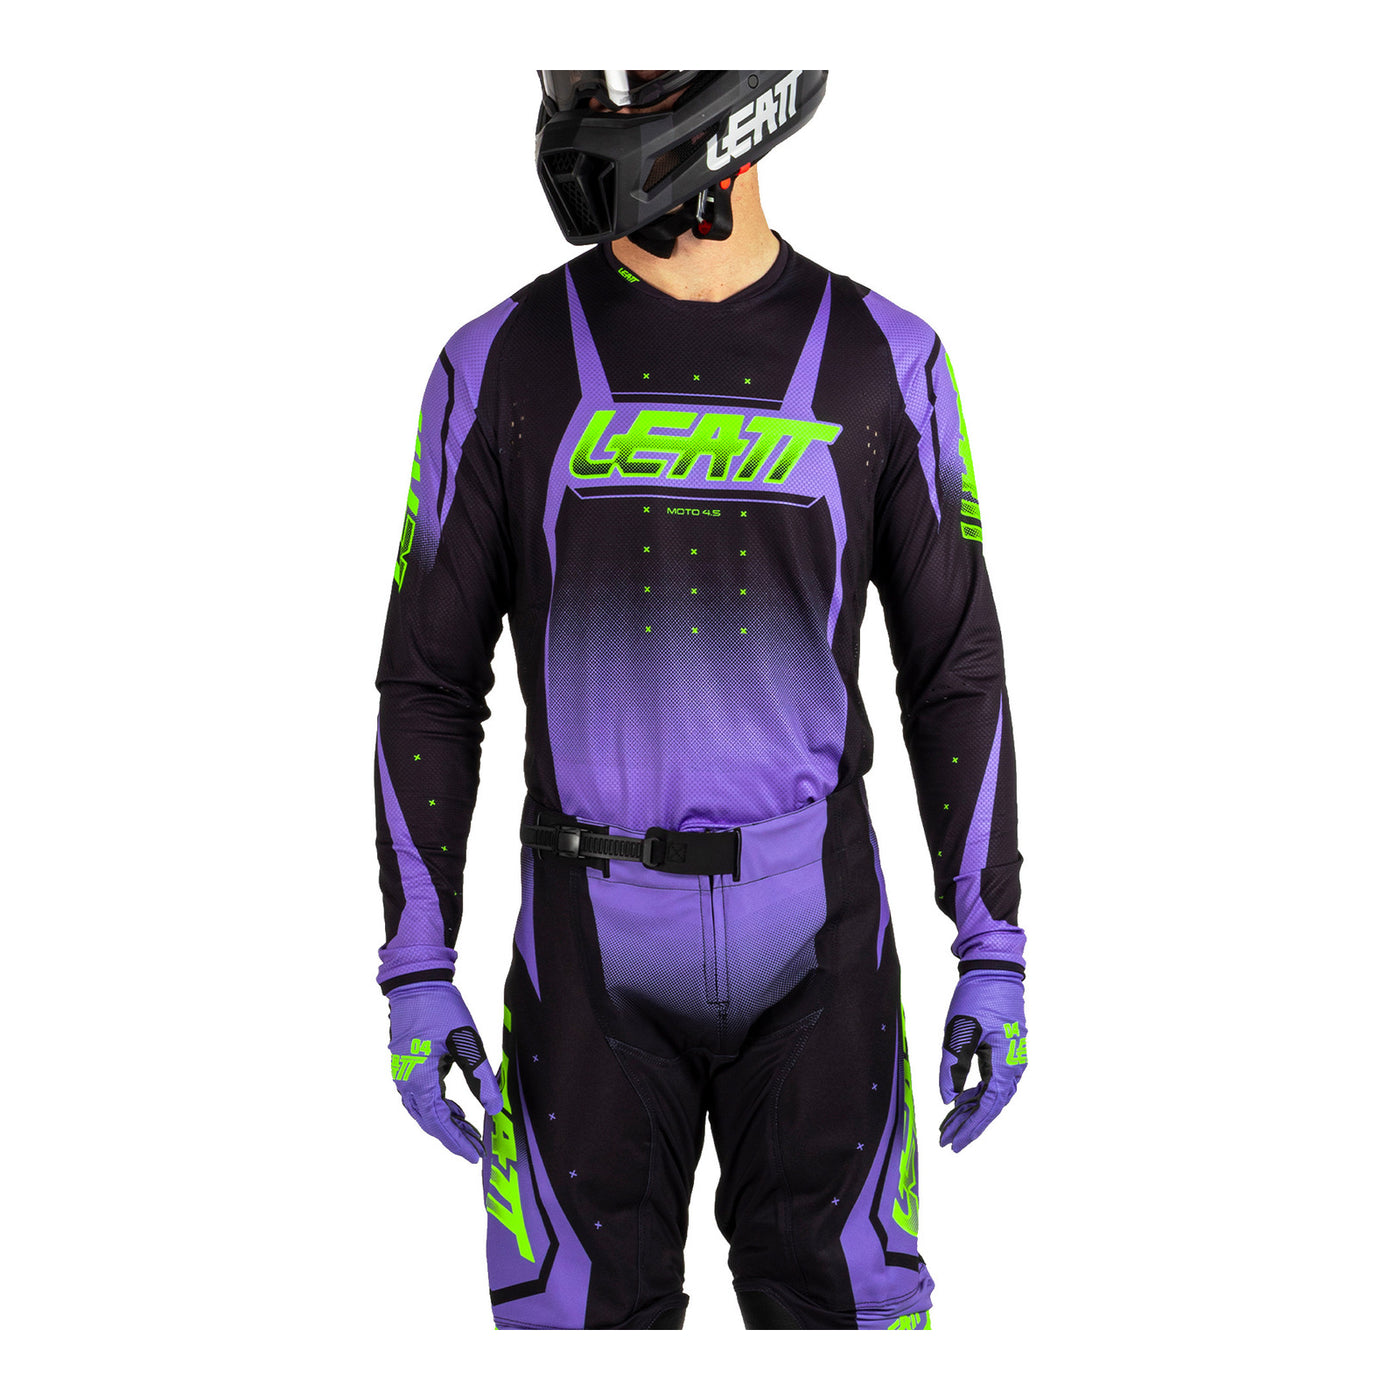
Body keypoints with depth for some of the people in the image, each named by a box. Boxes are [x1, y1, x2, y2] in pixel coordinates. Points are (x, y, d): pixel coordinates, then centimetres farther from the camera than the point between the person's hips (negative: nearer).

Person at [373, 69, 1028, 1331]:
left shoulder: (880, 363, -2)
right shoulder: (505, 364, -3)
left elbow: (956, 670, 3)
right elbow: (431, 679, 0)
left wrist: (996, 958, 0)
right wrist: (415, 972, -4)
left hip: (814, 927, 0)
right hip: (595, 934, 0)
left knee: (836, 1310, 7)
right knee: (588, 1314, 5)